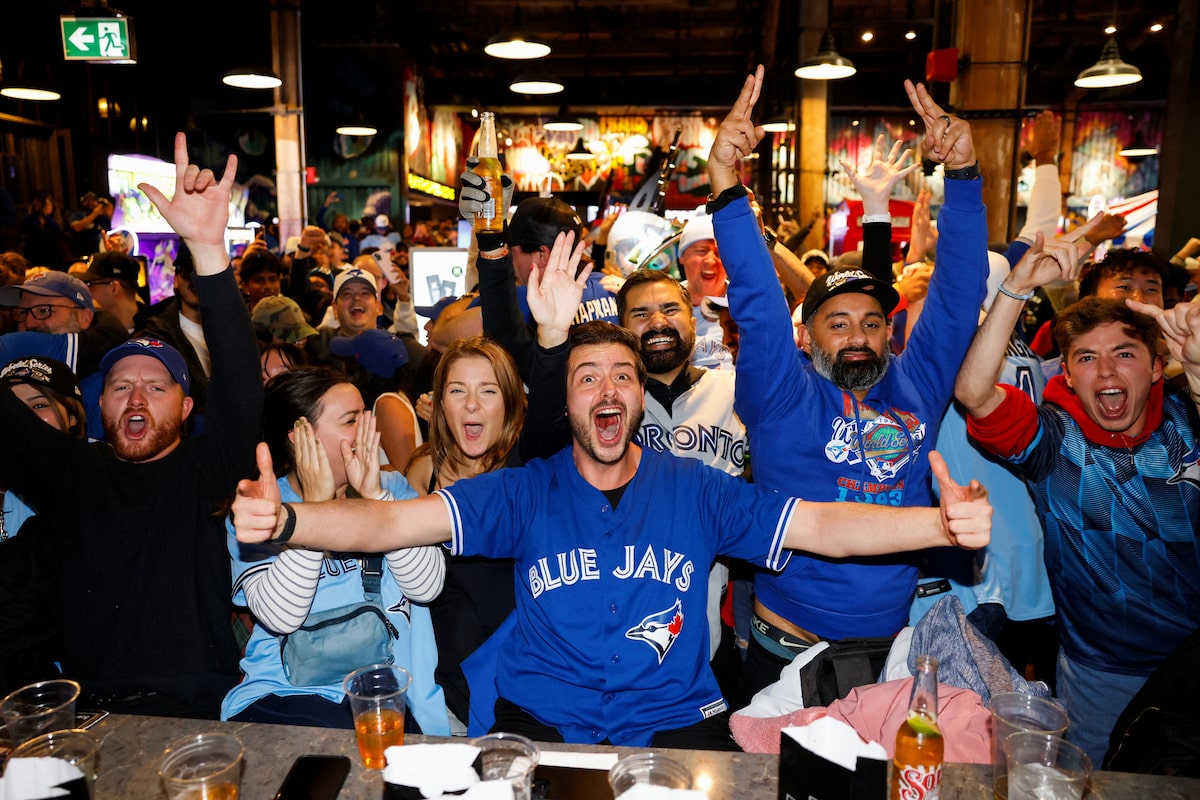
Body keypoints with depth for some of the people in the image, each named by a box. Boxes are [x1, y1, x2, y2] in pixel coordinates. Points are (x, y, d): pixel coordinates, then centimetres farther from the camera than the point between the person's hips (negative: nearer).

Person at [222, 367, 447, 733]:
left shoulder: (392, 487, 7)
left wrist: (375, 495, -14)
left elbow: (427, 586, -7)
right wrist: (315, 502, -17)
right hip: (288, 693, -1)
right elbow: (281, 616, -16)